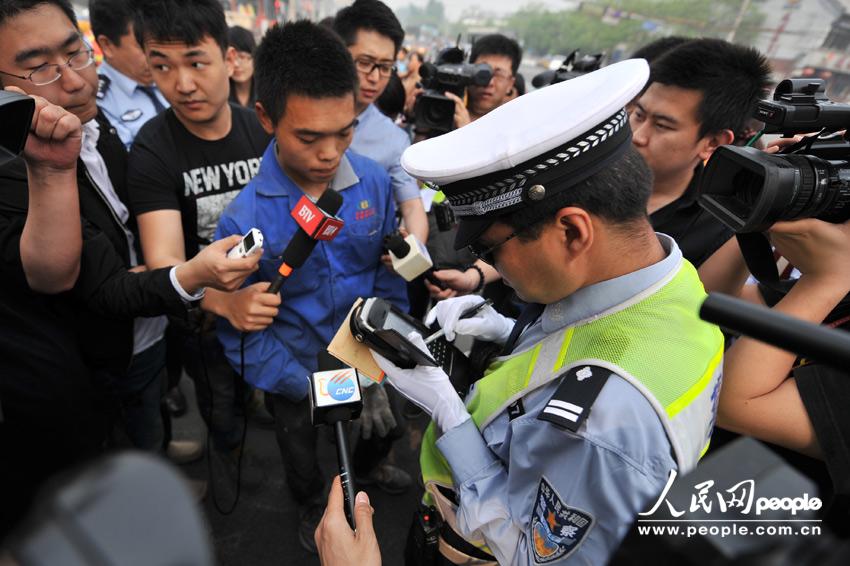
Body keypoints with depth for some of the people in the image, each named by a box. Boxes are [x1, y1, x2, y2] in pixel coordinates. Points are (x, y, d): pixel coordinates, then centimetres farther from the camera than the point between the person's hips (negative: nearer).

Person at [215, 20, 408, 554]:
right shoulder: (243, 215, -26)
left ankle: (370, 466, 67)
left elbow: (391, 273, -7)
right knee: (302, 454, 27)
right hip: (295, 369, -2)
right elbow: (241, 328, -18)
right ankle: (311, 505, 62)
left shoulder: (375, 181, -18)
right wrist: (309, 390, -22)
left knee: (379, 427, 30)